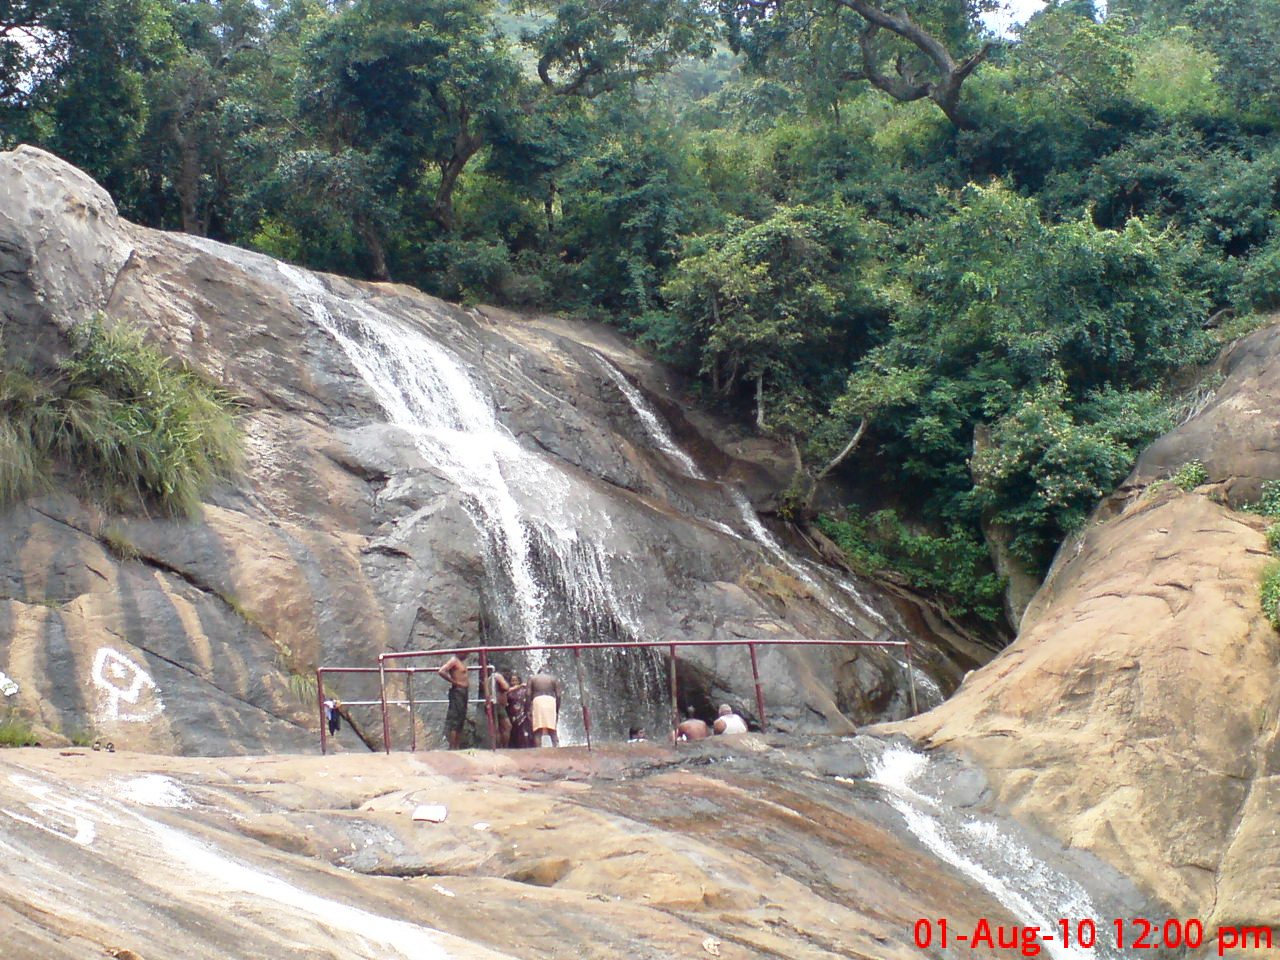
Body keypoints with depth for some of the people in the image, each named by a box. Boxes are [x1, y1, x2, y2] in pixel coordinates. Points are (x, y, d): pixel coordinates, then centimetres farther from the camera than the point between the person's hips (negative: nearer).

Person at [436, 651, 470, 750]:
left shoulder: (462, 662, 17)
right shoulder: (454, 661, -9)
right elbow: (441, 671, -23)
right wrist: (454, 682, -18)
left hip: (464, 691, 10)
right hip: (457, 691, -10)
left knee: (461, 722, 10)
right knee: (454, 720, -10)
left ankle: (457, 746, 14)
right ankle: (452, 747, -12)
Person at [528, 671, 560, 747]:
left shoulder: (532, 678, 22)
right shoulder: (552, 678, 26)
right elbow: (558, 695, 13)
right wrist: (557, 711, 16)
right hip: (551, 701, 1)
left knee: (538, 731, -5)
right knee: (552, 731, 3)